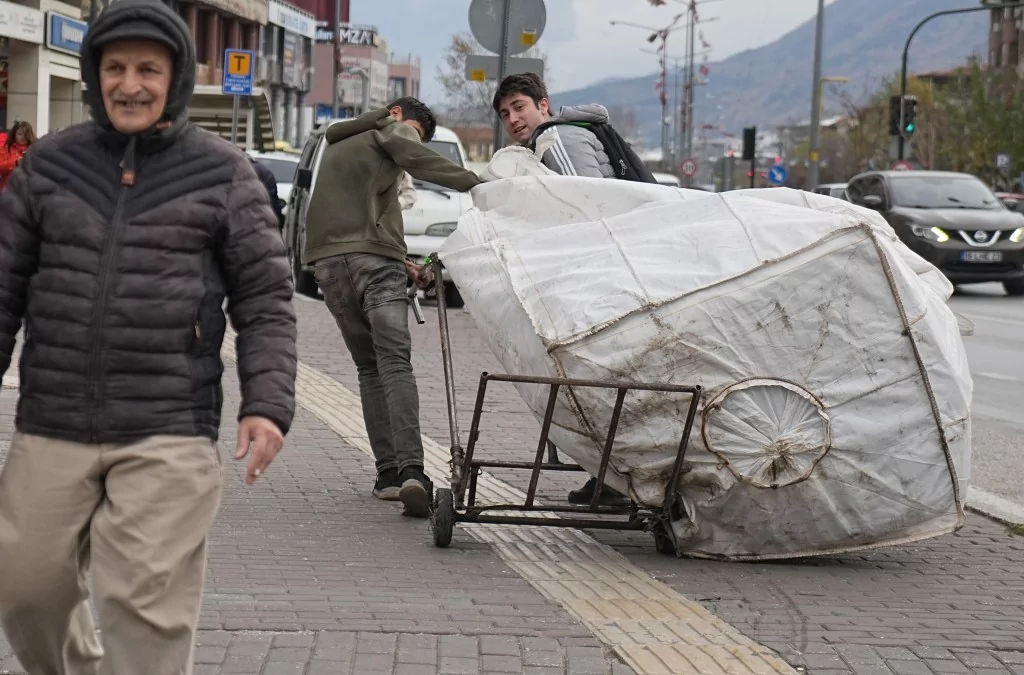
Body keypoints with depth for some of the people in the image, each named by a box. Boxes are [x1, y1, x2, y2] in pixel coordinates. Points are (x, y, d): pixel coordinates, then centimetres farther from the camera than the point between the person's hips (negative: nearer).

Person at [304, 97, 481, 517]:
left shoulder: (336, 145, 35)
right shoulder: (390, 131, 12)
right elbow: (420, 163, -9)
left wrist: (402, 264, 23)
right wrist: (478, 185, -17)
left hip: (327, 262, 7)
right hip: (373, 259, -6)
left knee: (369, 367, 11)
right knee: (395, 362, -16)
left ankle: (388, 473, 2)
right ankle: (411, 470, -30)